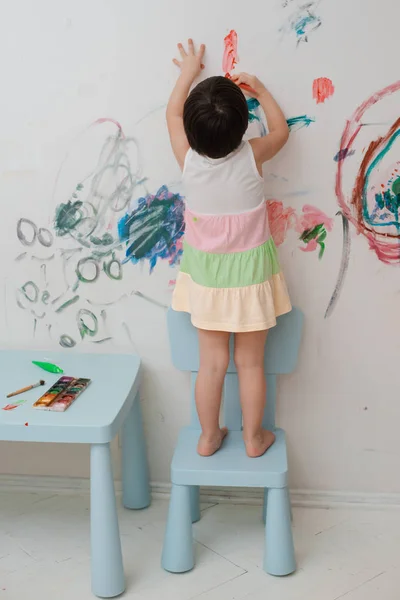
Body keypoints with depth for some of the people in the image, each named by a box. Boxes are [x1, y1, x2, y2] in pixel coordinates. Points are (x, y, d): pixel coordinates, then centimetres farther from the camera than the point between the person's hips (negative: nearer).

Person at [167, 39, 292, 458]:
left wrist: (189, 71, 19)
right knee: (251, 362, 11)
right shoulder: (252, 156, -17)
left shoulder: (187, 158, -13)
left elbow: (172, 114, 7)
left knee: (211, 362, 12)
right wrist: (259, 89, 14)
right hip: (249, 273, -1)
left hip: (206, 275, 2)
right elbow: (280, 131, 6)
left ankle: (208, 437, 25)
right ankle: (254, 438, 25)